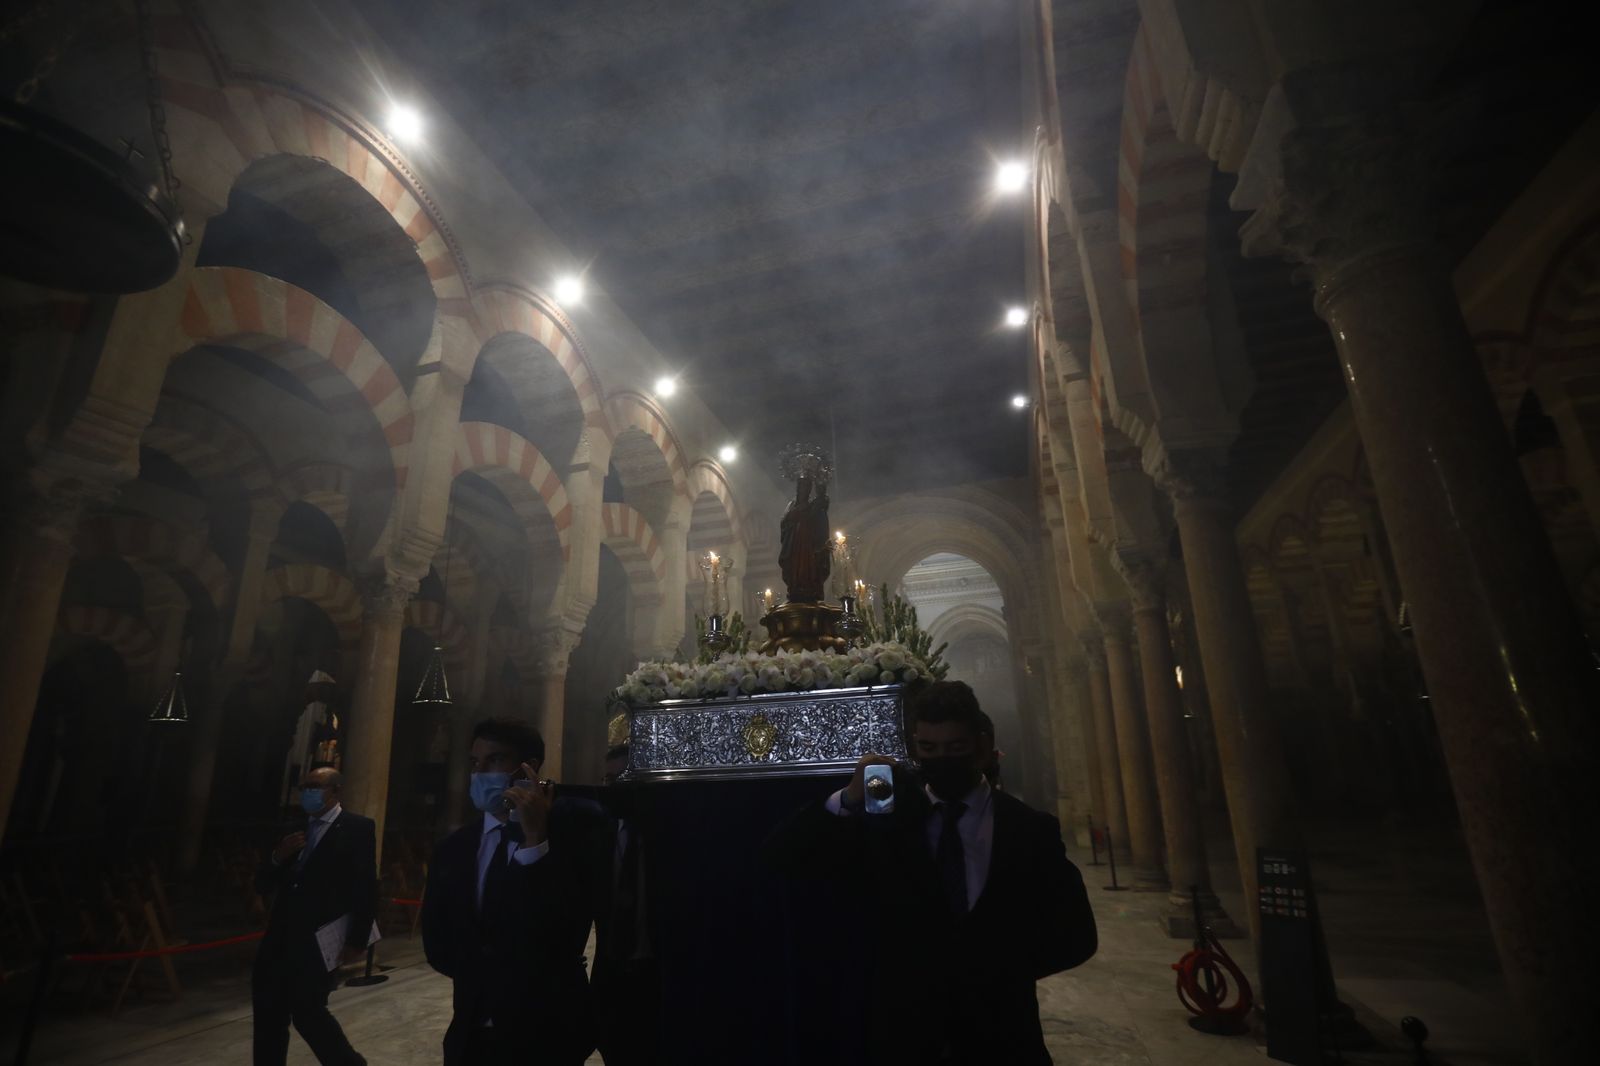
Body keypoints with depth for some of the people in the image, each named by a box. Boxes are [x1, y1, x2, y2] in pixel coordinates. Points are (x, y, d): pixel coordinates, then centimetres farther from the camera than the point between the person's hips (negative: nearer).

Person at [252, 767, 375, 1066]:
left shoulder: (357, 828, -6)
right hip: (280, 939, 6)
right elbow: (262, 886, 15)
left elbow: (366, 888, -10)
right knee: (269, 1015, 10)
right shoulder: (295, 830, 15)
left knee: (307, 1011, -4)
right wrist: (278, 858, -5)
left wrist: (357, 940, -13)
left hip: (319, 941, -6)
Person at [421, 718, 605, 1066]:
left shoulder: (573, 825, -15)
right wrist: (482, 979, -6)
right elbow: (438, 945, 7)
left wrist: (536, 840, -29)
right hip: (472, 1034, 4)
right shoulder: (452, 848, 1)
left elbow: (564, 934, -21)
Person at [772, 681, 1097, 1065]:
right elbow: (785, 852, -11)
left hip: (998, 1033, 0)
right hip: (903, 1028, 1)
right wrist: (848, 798, -27)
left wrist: (992, 968, -11)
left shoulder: (1030, 828, -5)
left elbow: (1075, 935, -4)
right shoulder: (885, 816, -5)